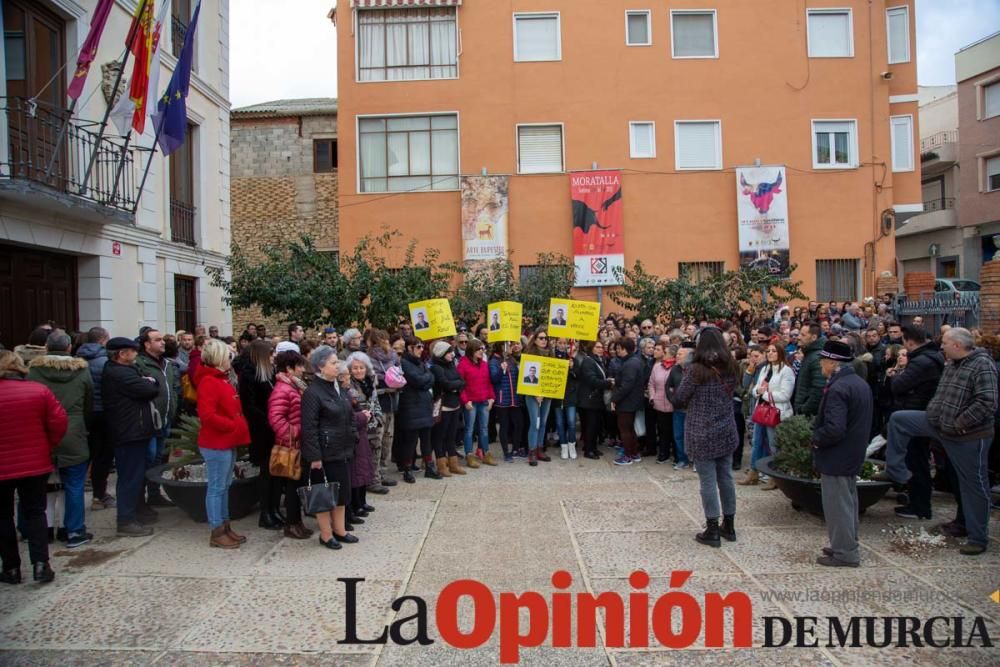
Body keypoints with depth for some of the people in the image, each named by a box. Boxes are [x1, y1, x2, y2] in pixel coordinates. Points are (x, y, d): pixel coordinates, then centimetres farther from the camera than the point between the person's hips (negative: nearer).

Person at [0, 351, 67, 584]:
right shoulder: (39, 391, -7)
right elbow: (60, 422, -8)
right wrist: (48, 448, 5)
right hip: (35, 464, 2)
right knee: (35, 512, 10)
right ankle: (41, 564, 1)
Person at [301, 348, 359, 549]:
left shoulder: (339, 389, 11)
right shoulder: (312, 393, -15)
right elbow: (309, 428, -18)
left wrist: (352, 440, 13)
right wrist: (314, 456, -20)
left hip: (343, 450, 8)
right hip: (325, 453, -8)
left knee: (342, 492, 14)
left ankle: (340, 530, 27)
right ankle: (326, 535, 16)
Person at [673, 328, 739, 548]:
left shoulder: (697, 370, -15)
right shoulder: (730, 369, 2)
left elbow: (677, 399, -10)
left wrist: (690, 399, 9)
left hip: (702, 436, -5)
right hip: (726, 433, 6)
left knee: (708, 481, 1)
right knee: (725, 478, 14)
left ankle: (712, 531, 7)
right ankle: (729, 526, 25)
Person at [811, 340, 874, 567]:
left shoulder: (838, 388, -24)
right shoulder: (861, 383, 7)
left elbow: (834, 428, -32)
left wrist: (816, 438, -14)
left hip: (836, 457, -10)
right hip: (853, 454, 10)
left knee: (837, 504, 1)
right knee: (848, 501, 20)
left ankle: (844, 552, 9)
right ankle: (848, 546, 32)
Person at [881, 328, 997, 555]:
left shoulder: (982, 365, -19)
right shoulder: (951, 364, 8)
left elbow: (987, 403, -27)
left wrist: (959, 424, -22)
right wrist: (933, 413, 8)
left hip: (969, 435, -8)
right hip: (939, 424, 8)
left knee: (974, 485, 4)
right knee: (898, 419, 4)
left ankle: (978, 538, 17)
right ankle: (895, 471, 12)